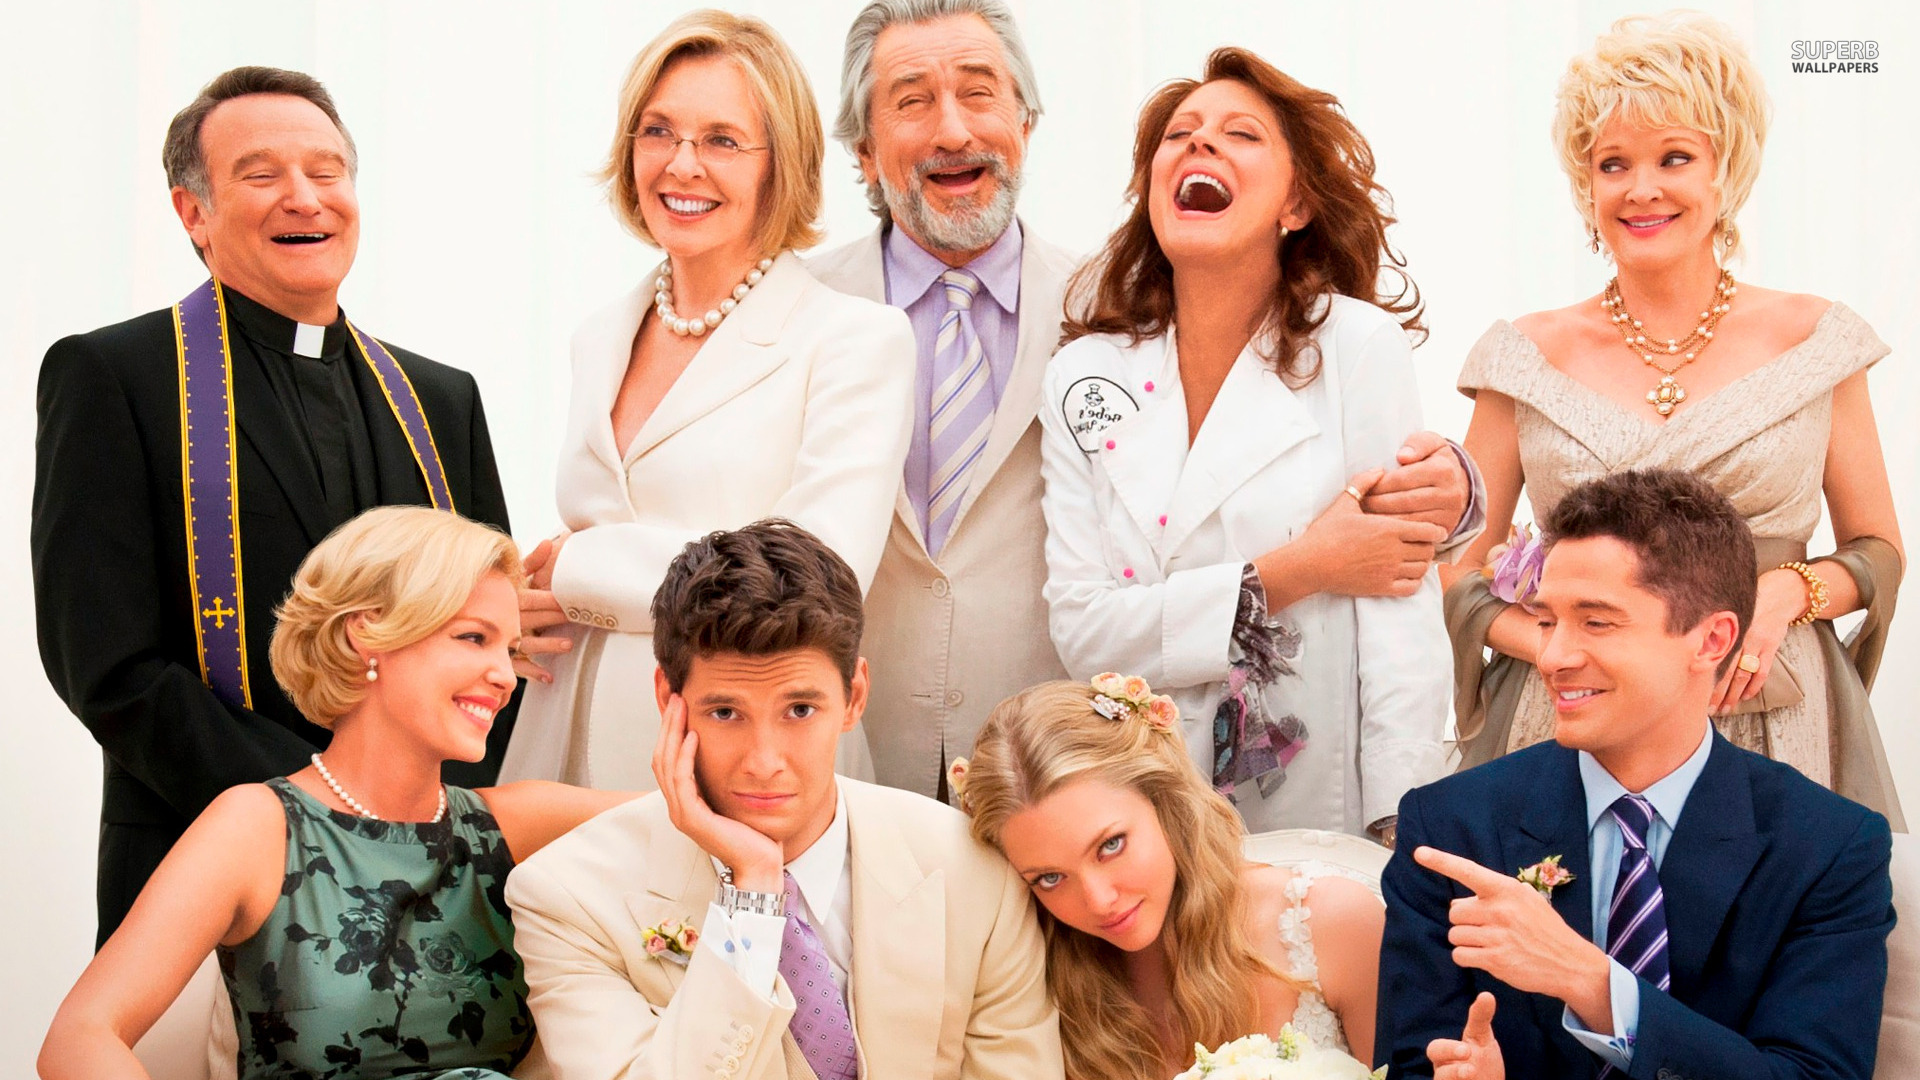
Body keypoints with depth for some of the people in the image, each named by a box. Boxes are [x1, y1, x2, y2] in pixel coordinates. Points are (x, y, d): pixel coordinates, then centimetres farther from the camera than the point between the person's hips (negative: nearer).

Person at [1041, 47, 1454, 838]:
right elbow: (1082, 630, -6)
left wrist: (1405, 839, -16)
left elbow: (1402, 624, -9)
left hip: (1324, 817, -2)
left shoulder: (1359, 349, -6)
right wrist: (1293, 575, -14)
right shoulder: (1084, 379, 1)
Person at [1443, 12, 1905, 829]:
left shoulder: (1813, 341, 3)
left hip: (1776, 736, 0)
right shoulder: (1530, 359, 4)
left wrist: (1786, 592, -9)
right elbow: (1457, 579, 5)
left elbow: (1880, 552, 11)